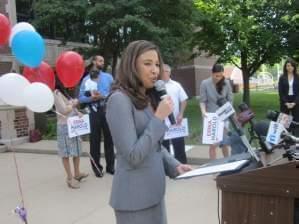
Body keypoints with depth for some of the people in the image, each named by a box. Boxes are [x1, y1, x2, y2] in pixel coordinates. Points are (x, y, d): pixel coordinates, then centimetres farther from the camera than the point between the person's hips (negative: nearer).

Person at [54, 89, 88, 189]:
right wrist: (73, 103, -4)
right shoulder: (57, 93, -11)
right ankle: (70, 178, 9)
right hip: (64, 127, -8)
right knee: (66, 154, 1)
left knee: (77, 151, 15)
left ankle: (77, 174, 29)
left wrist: (78, 112, -4)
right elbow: (64, 110, -18)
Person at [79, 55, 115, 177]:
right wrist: (91, 98, -18)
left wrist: (104, 97, -16)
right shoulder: (86, 79, 3)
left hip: (107, 110, 1)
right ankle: (96, 167, 18)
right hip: (94, 111, -1)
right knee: (94, 140, 6)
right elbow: (81, 98, 0)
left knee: (109, 138, 7)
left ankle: (110, 166, 20)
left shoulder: (108, 77, 8)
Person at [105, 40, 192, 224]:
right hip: (134, 196, -8)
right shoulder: (120, 99, -17)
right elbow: (133, 156, -22)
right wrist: (159, 118, -19)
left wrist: (174, 166, 0)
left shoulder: (149, 98, 9)